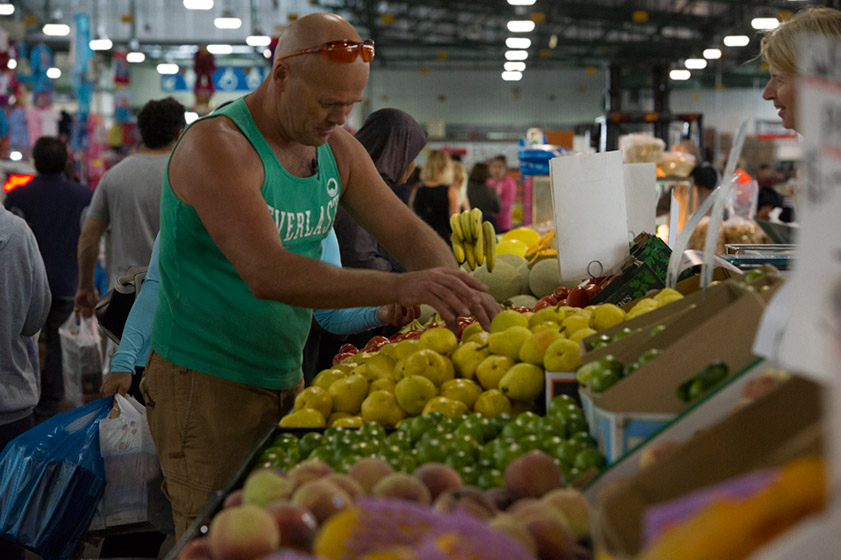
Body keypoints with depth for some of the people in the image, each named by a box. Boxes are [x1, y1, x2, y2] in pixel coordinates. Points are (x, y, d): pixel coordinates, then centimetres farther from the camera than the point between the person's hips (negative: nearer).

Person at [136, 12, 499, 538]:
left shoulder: (337, 147, 5)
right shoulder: (217, 145, -20)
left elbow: (407, 232, 5)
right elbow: (267, 273, -32)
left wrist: (458, 286, -18)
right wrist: (400, 287, -40)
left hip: (285, 376, 7)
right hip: (206, 384, -7)